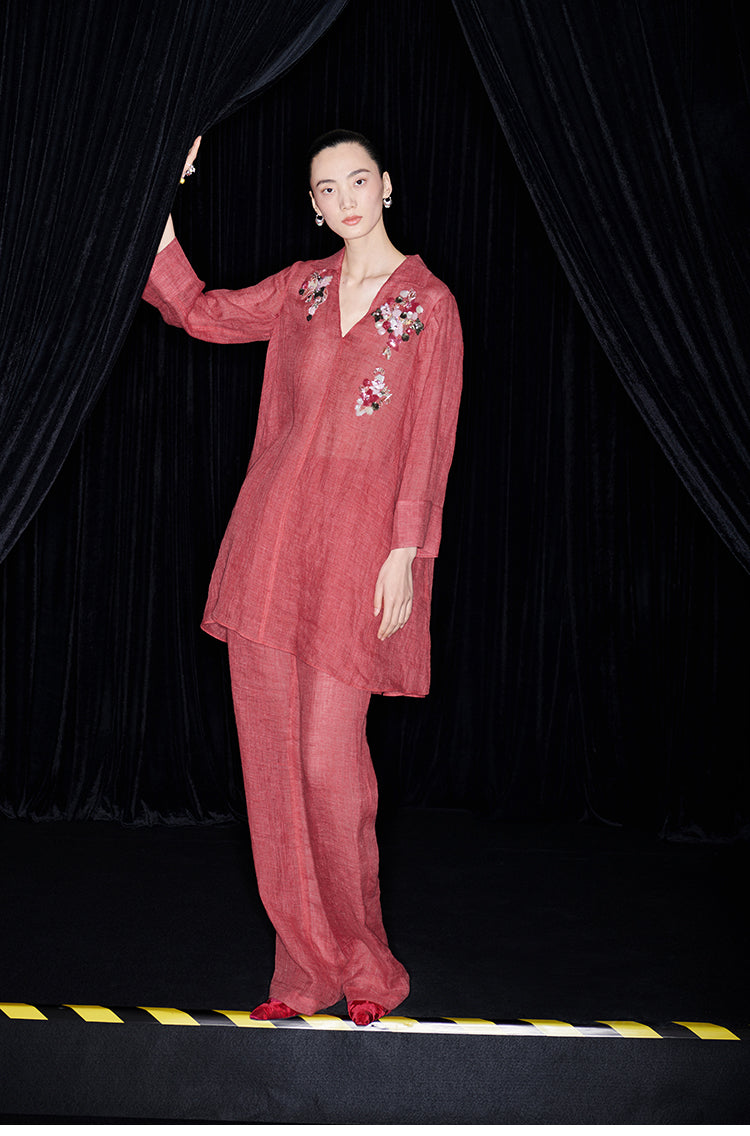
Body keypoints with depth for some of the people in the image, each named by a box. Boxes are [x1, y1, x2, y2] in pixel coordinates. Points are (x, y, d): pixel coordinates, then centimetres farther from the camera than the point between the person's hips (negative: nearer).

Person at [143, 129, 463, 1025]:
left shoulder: (429, 303, 1)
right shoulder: (301, 287, 14)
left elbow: (429, 442, -3)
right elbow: (199, 312, 12)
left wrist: (406, 551, -9)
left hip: (359, 540, -4)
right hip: (273, 530, 5)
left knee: (328, 761, -8)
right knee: (273, 755, 4)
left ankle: (361, 964, 13)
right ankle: (306, 967, 16)